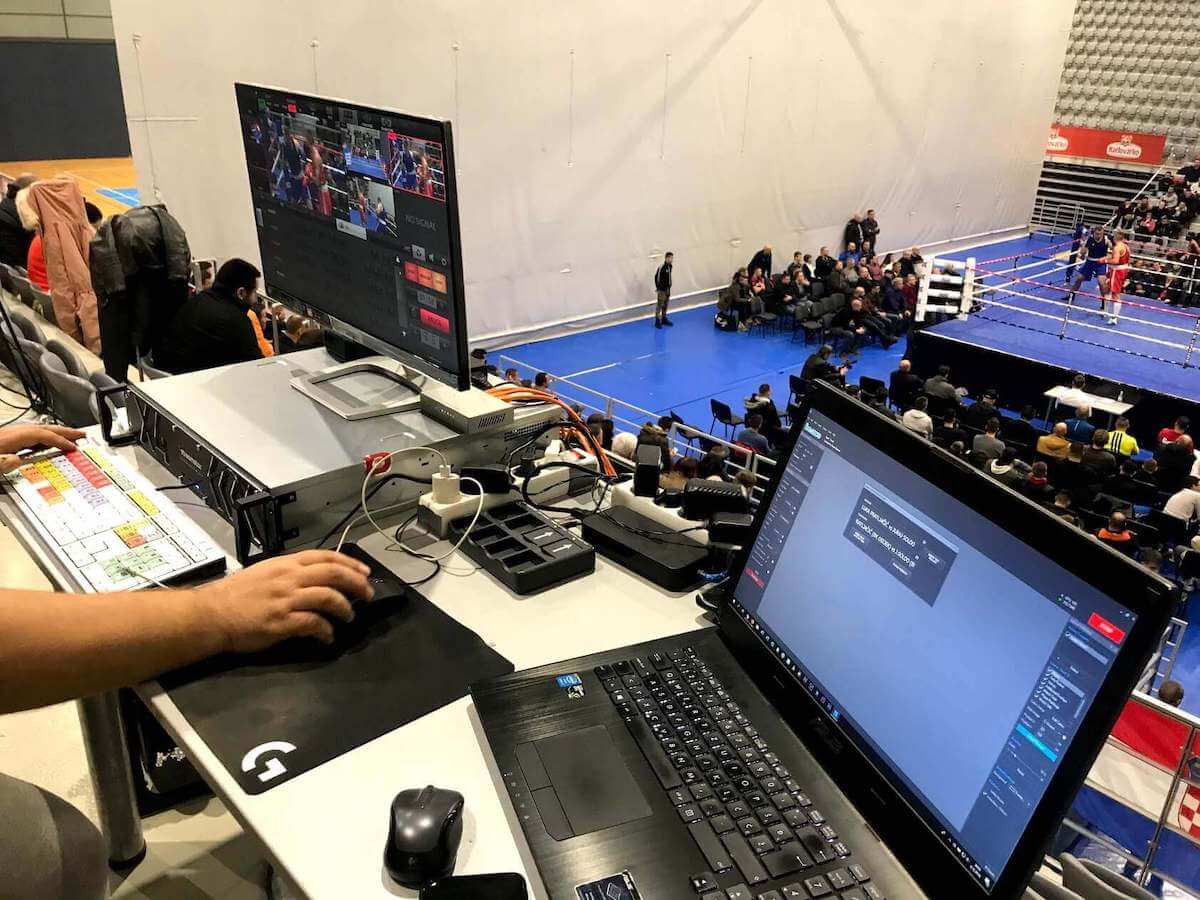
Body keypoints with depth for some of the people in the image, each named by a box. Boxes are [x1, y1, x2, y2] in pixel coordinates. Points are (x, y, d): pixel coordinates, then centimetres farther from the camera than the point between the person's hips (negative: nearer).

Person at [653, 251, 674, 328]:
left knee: (665, 304, 16)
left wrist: (669, 286, 14)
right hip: (661, 289, -8)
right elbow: (657, 278, -15)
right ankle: (657, 321, -1)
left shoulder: (670, 266, 3)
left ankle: (664, 319, 27)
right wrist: (658, 288, -11)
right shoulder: (661, 267, -20)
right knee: (660, 304, -6)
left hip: (667, 288, 8)